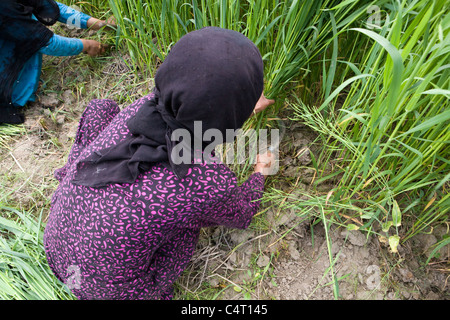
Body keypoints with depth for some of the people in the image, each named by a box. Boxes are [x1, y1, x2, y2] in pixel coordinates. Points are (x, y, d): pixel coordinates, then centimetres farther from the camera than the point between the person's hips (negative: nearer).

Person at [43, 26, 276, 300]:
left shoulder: (145, 106, -20)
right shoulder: (211, 184, -33)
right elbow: (242, 215, -7)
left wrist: (245, 108, 20)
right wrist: (261, 173, 14)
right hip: (111, 286, -3)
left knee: (101, 108, 8)